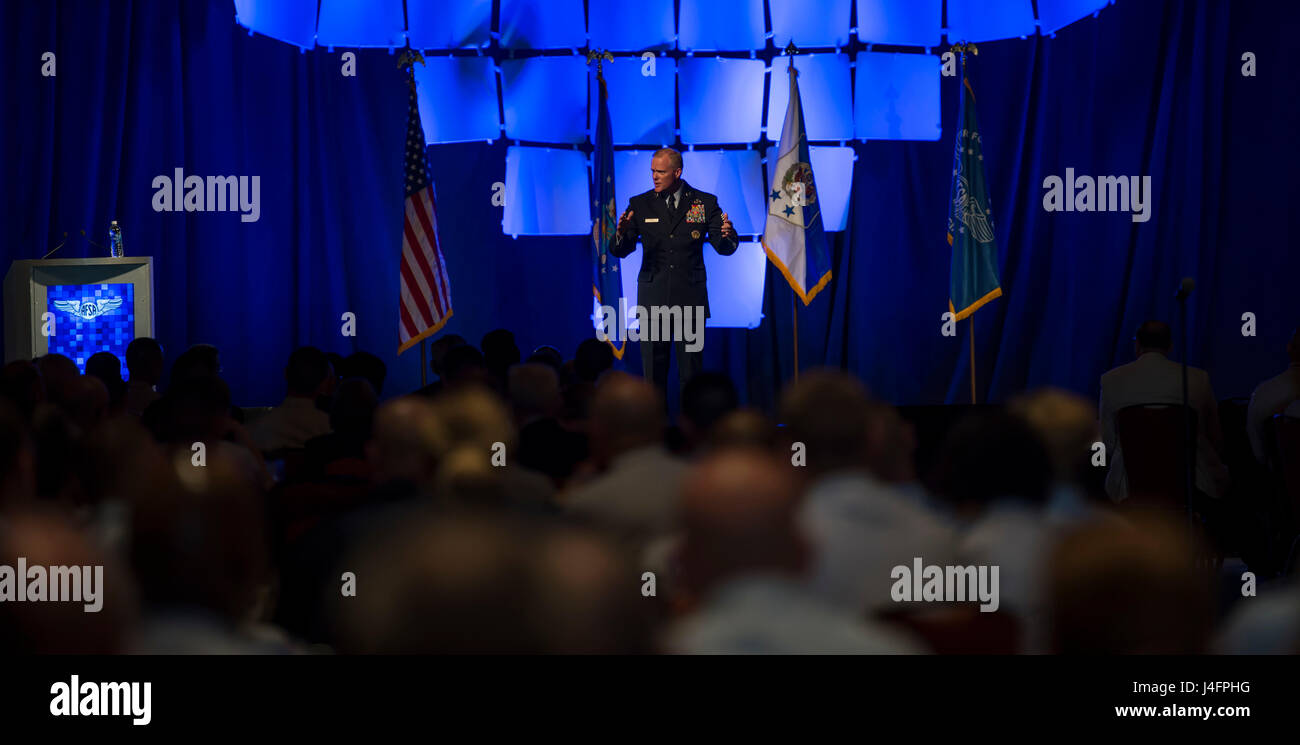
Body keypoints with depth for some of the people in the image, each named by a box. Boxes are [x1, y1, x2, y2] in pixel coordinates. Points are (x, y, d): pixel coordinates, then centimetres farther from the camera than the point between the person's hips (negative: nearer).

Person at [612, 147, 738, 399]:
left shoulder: (705, 203, 4)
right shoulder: (639, 205, 5)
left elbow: (724, 248, 0)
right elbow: (621, 251, -1)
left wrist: (727, 235, -23)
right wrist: (622, 234, -24)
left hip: (690, 296, -1)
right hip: (653, 298, 1)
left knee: (691, 369, 1)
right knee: (653, 370, 3)